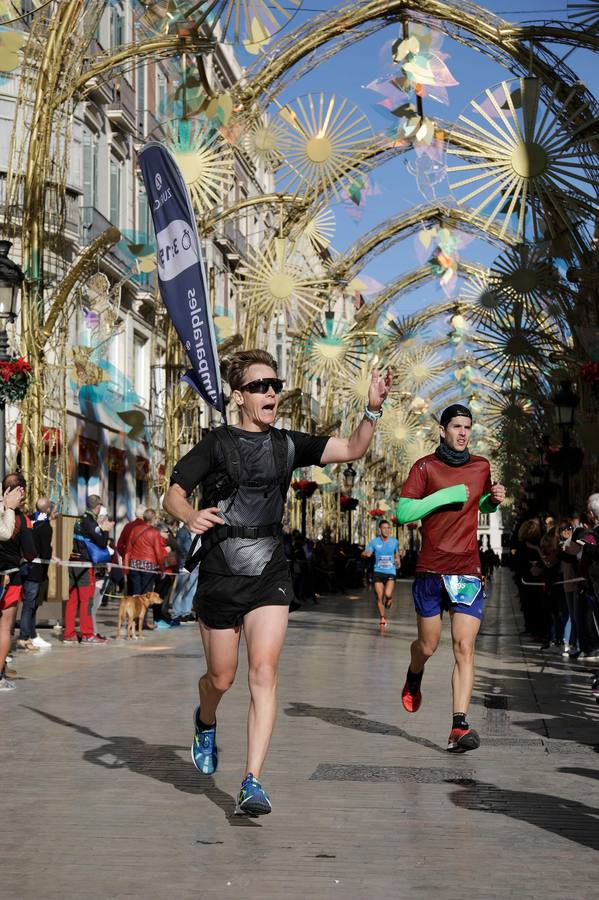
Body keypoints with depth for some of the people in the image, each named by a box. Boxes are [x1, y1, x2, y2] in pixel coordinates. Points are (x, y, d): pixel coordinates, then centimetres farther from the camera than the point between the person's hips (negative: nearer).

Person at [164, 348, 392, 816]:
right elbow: (173, 495, -6)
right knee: (221, 679, 11)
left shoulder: (288, 444, 6)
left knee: (264, 672, -14)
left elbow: (353, 449, 4)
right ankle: (206, 723, 48)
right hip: (220, 577, -1)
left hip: (270, 575, 2)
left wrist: (373, 409, -13)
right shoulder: (216, 444, -4)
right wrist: (191, 516, -28)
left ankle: (253, 783, -12)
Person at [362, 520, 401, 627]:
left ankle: (389, 599, 18)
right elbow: (365, 553, -9)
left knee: (388, 594, -20)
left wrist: (398, 561, 4)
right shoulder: (374, 541, -3)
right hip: (378, 572, 0)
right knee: (379, 597, 0)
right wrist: (366, 554, -33)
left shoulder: (394, 541, 4)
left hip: (391, 572, 0)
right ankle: (382, 618, 18)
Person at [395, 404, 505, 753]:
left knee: (465, 648, -10)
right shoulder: (425, 467, -2)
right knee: (428, 645, 10)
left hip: (468, 571, 2)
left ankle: (459, 727, -14)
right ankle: (414, 680, 46)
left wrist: (494, 499, 5)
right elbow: (403, 512, -10)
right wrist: (445, 496, -16)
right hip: (430, 571, -2)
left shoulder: (481, 467, 10)